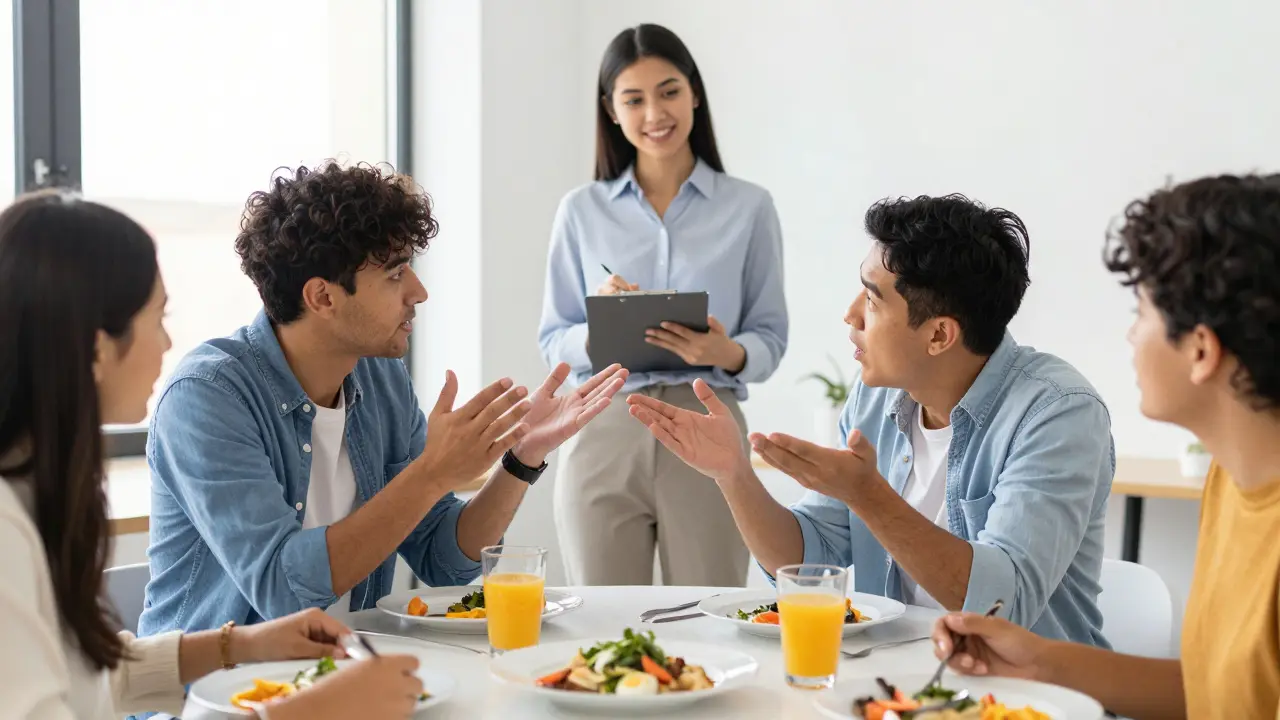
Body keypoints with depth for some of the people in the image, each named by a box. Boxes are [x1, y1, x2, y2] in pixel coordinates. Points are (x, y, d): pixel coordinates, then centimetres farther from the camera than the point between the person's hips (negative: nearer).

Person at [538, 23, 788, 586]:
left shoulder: (749, 207, 3)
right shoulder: (581, 210, 6)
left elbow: (771, 337, 5)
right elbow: (553, 340, 8)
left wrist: (725, 352, -17)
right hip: (603, 437, 1)